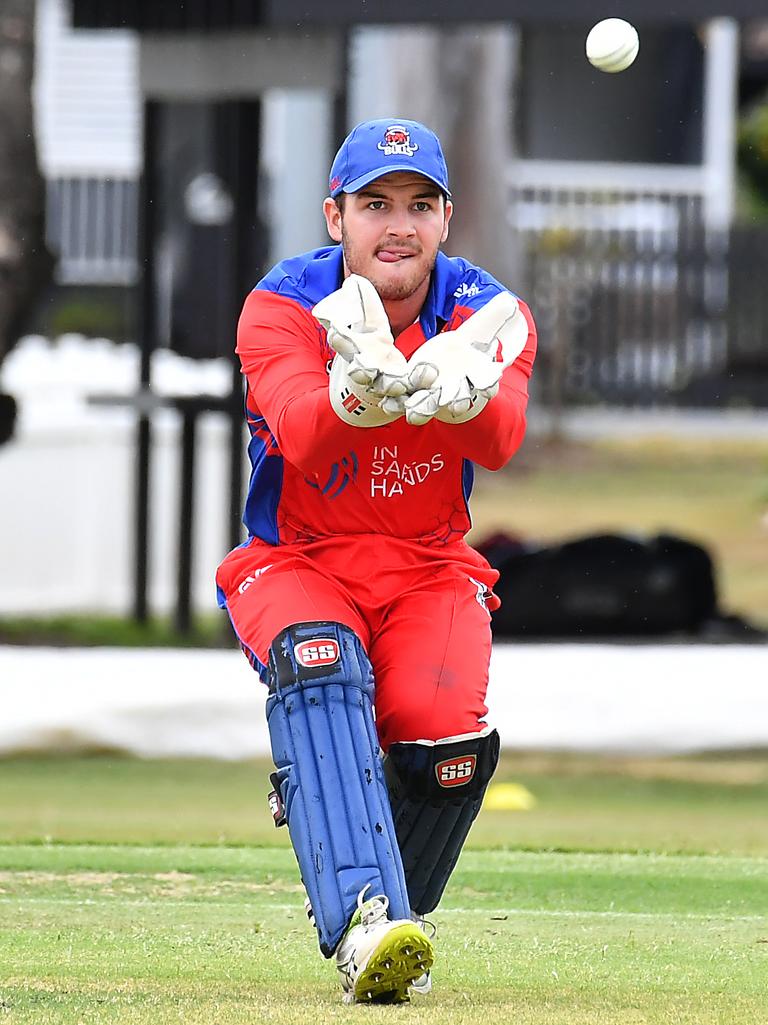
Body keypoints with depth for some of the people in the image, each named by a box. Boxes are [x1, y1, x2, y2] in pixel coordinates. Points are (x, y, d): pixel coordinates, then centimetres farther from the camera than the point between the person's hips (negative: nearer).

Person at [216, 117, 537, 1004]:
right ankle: (362, 925, -50)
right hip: (296, 564, -2)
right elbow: (300, 435, -33)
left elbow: (500, 441, -29)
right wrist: (359, 392, -57)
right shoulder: (282, 307, -12)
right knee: (320, 665, -35)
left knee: (448, 741, -25)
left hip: (430, 573, 2)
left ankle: (395, 916, 6)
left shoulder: (485, 312, -8)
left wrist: (460, 392, -54)